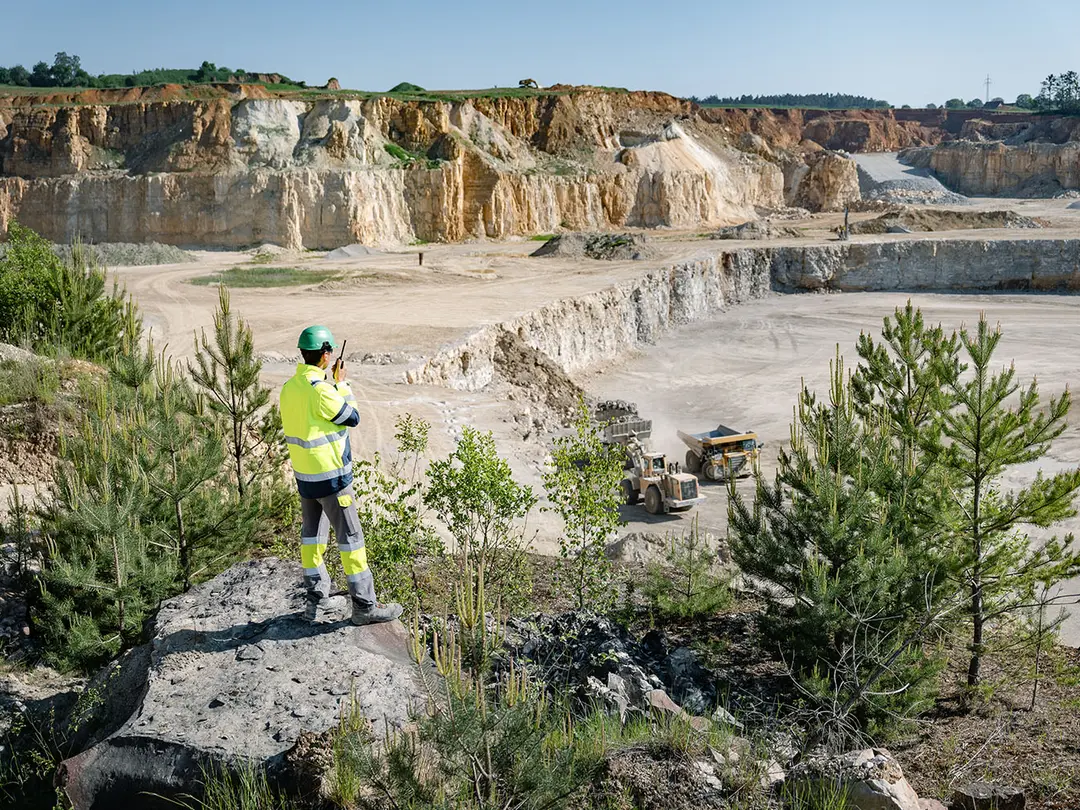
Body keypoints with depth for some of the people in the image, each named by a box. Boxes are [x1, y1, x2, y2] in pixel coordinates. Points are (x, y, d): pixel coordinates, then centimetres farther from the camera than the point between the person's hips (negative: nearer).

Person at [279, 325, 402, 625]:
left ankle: (315, 598, 25)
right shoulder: (321, 389, -22)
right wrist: (342, 383, 1)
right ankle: (364, 606, 5)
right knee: (350, 536, 0)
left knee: (312, 533, 17)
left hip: (303, 474, 8)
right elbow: (352, 417, -10)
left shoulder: (289, 387, 3)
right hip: (331, 476, -8)